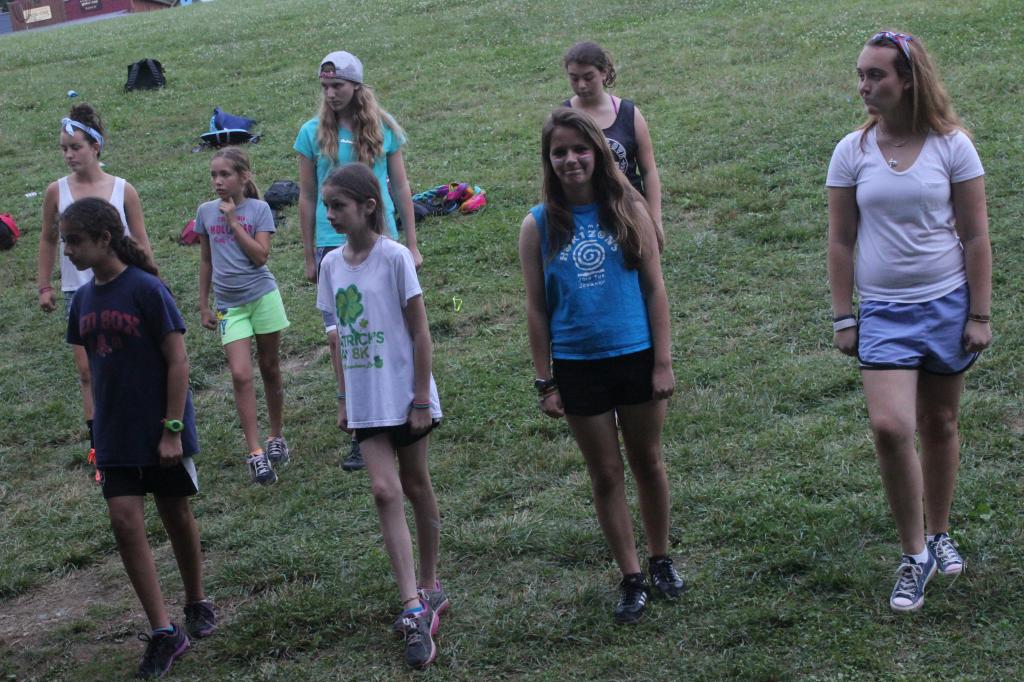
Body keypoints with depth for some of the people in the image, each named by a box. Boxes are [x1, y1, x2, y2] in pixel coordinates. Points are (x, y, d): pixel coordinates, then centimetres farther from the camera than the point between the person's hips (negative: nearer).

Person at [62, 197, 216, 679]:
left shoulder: (146, 290, -15)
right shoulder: (84, 299, 3)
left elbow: (177, 361, -14)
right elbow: (95, 364, 12)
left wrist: (172, 428, -16)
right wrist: (99, 427, 10)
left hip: (162, 432, -5)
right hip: (114, 436, 5)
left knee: (177, 516, 10)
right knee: (124, 520, -4)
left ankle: (196, 603, 33)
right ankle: (163, 633, 1)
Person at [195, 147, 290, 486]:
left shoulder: (259, 209, -4)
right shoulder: (206, 211, 4)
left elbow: (260, 256, -14)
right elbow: (206, 260, 13)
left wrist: (233, 221, -15)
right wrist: (203, 304, 13)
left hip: (263, 296, -1)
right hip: (229, 304, 1)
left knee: (269, 368, 10)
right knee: (241, 374, -10)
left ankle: (276, 436, 27)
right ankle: (255, 452, -11)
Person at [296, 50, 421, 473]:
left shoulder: (383, 128, 3)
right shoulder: (313, 133, 2)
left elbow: (400, 187, 8)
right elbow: (306, 197, 7)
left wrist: (411, 245, 7)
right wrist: (309, 256, 7)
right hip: (334, 244, -1)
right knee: (341, 334, -8)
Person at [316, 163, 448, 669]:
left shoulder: (394, 257, -12)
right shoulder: (332, 264, 4)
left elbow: (419, 332, -10)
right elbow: (339, 337, 12)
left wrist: (422, 398, -12)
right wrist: (343, 398, 11)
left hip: (403, 395, -4)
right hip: (364, 401, 4)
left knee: (415, 486, 10)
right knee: (384, 490, -7)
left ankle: (427, 588, 27)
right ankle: (415, 608, -9)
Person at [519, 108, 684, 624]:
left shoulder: (628, 209, -4)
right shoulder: (539, 225, -4)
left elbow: (654, 288, -1)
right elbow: (536, 309, 0)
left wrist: (663, 362, -4)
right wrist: (545, 382, -2)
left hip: (636, 355, 0)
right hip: (577, 365, 0)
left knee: (648, 463, 14)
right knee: (606, 474, 9)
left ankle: (661, 561, 32)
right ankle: (632, 578, 20)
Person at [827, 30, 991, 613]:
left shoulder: (951, 145, -5)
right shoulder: (852, 151, -1)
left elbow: (976, 236, -2)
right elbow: (841, 241, 4)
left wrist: (980, 315, -5)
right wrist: (844, 317, 1)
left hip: (947, 304, 0)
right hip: (884, 311, 0)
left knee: (940, 424, 10)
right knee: (890, 426, -14)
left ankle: (939, 534, 32)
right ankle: (915, 556, 1)